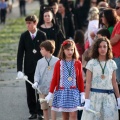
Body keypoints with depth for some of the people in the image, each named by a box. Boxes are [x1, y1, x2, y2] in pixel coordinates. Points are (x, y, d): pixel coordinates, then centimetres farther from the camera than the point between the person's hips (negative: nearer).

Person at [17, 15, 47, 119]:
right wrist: (19, 70, -8)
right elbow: (20, 53, -1)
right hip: (29, 68, 1)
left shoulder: (42, 35, -4)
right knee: (30, 91, 4)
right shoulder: (24, 36, -1)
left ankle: (40, 111, 11)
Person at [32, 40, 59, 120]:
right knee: (44, 108, 10)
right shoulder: (40, 62, 7)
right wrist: (36, 82, -12)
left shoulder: (56, 61, -2)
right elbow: (37, 74, 6)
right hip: (42, 88, 4)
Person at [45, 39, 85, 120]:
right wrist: (50, 94, 2)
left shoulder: (78, 63, 1)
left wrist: (82, 94, 1)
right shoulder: (59, 63, 1)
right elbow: (54, 79, 4)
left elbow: (80, 79, 4)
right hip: (62, 92, 1)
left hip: (74, 92, -1)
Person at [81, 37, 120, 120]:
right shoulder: (92, 63, -1)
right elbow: (88, 83, -3)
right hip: (94, 96, -3)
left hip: (109, 97, 3)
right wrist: (87, 100, -9)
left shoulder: (112, 63, 8)